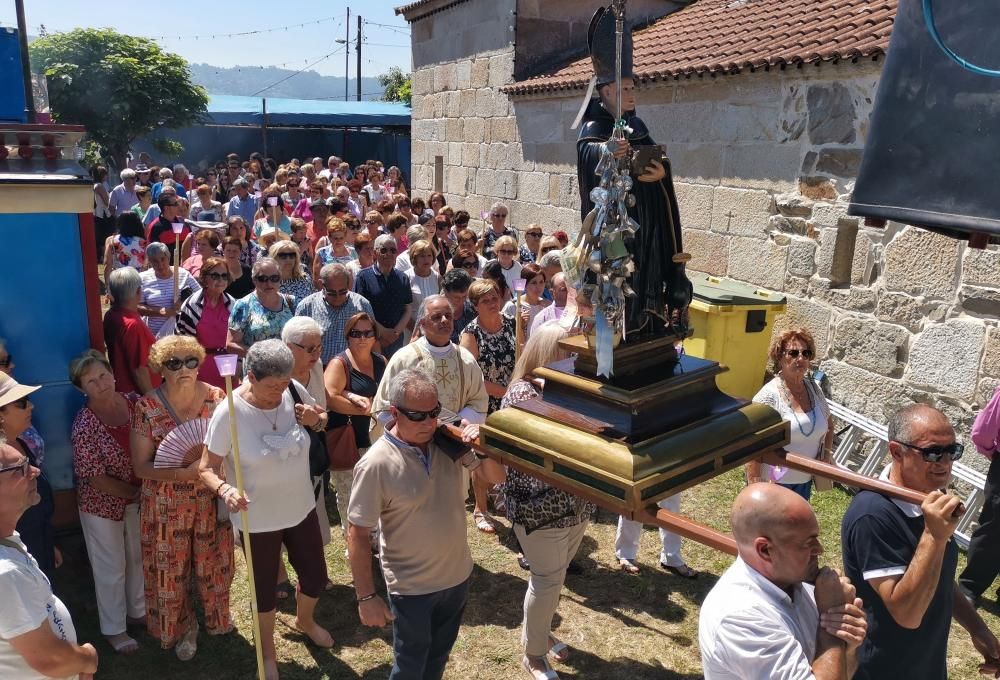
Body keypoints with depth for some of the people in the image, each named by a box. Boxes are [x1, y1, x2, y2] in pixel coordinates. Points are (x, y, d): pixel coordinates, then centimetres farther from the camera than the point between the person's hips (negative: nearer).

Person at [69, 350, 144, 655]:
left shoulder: (135, 402, -11)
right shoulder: (84, 427, -25)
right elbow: (96, 478, -21)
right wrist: (135, 492, -13)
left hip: (139, 496, 5)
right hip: (103, 504, -5)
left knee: (139, 557, 22)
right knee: (111, 567, 12)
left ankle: (138, 611, 46)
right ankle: (113, 629, 34)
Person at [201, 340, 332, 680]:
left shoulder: (293, 390, -14)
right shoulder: (229, 412, -25)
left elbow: (324, 418, 5)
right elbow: (207, 468, -17)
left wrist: (316, 419, -18)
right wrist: (225, 490, -38)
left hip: (301, 508, 4)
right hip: (258, 519, -4)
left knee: (316, 576, 20)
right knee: (266, 588, 17)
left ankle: (304, 620, 56)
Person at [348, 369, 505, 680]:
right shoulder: (376, 465, -25)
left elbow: (496, 477, -2)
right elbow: (357, 534, -18)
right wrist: (366, 596, -15)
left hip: (457, 575, 5)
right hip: (412, 587, -4)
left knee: (439, 655, 27)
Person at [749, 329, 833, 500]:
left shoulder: (814, 389, 1)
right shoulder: (769, 395, -18)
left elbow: (829, 424, 20)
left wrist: (827, 452, 4)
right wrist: (754, 486, -20)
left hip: (805, 480, 6)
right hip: (773, 481, -6)